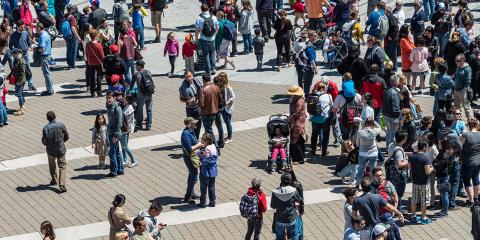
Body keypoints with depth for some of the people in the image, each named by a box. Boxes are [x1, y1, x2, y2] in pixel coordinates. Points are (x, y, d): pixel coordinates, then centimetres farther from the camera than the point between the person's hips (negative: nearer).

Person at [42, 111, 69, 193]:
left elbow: (44, 141, -13)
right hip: (61, 149, 0)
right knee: (62, 167, 5)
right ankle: (62, 185, -7)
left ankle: (54, 180, 42)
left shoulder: (46, 128, -17)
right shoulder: (61, 125, -13)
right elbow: (66, 137, -2)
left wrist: (47, 144, 9)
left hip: (50, 150, 0)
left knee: (52, 166, 24)